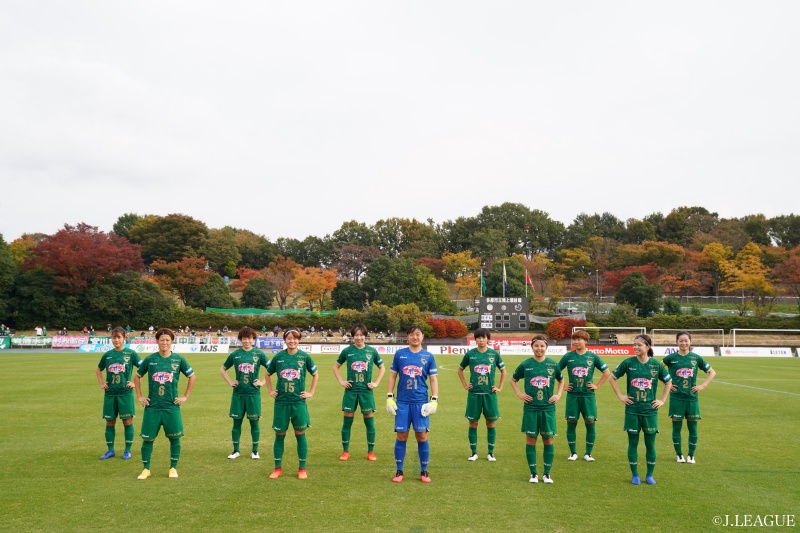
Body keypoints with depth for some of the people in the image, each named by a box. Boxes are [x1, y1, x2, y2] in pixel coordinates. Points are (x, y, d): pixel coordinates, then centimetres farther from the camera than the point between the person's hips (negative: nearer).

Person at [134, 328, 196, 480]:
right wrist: (139, 396, 7)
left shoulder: (178, 359, 0)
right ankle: (146, 469, 18)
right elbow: (137, 376, 13)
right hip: (152, 406, 0)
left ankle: (173, 468, 17)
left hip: (172, 406, 0)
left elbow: (192, 376, 9)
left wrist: (185, 396, 5)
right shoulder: (150, 359, 1)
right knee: (147, 438, 3)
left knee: (174, 437, 3)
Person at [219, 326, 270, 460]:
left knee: (254, 421, 4)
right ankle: (236, 450, 19)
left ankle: (255, 451, 16)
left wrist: (263, 382, -4)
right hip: (238, 393, 1)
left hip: (253, 393, -1)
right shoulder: (235, 354, 4)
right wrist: (230, 382, 6)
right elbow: (222, 369, 17)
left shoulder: (259, 354, -1)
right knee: (237, 421, 6)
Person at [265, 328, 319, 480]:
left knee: (300, 434, 3)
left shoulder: (304, 356, -2)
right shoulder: (278, 357, 1)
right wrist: (270, 391, 9)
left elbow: (315, 374, 10)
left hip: (298, 402, -1)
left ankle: (302, 469, 13)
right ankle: (278, 468, 19)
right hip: (281, 402, 1)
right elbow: (268, 374, 17)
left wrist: (311, 393, 5)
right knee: (279, 434, 6)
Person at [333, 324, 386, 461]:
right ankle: (345, 451, 16)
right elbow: (336, 366, 13)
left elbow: (382, 367, 12)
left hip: (366, 391, 0)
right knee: (347, 421, 4)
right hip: (351, 391, 0)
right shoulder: (347, 351, 0)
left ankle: (371, 452, 15)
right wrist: (341, 381, 2)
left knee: (369, 422, 3)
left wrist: (376, 383, 3)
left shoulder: (372, 351, 0)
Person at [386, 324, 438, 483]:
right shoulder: (399, 354, 4)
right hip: (402, 402, 0)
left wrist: (434, 400, -4)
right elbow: (392, 375, 8)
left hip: (421, 403, 0)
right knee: (401, 436, 3)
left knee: (422, 436, 1)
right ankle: (399, 471, 14)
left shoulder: (428, 356, 4)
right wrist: (389, 397, 2)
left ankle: (424, 471, 15)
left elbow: (434, 379, 5)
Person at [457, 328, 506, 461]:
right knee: (473, 423, 4)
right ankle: (473, 452, 16)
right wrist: (465, 385, 7)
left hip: (490, 393, 0)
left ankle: (491, 453, 17)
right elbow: (460, 369, 14)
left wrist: (500, 387, 7)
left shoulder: (494, 354, 1)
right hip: (474, 393, 0)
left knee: (491, 423, 5)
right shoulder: (470, 354, 1)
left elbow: (503, 370, 12)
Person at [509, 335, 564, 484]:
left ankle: (547, 473, 16)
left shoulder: (553, 365, 1)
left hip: (548, 408, 1)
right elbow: (513, 379, 12)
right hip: (530, 408, -1)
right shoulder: (525, 364, -1)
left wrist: (558, 394, 5)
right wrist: (519, 394, 0)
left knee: (548, 439, 4)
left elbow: (561, 380, 18)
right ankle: (533, 473, 15)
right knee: (530, 439, 3)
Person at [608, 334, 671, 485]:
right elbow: (612, 377, 6)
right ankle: (635, 475, 18)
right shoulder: (628, 363, -4)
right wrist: (620, 396, 1)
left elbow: (668, 382, 13)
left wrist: (662, 400, 7)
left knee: (650, 443, 6)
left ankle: (649, 475, 21)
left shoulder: (656, 365, -1)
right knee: (633, 443, 5)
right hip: (632, 410, -1)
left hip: (650, 410, 1)